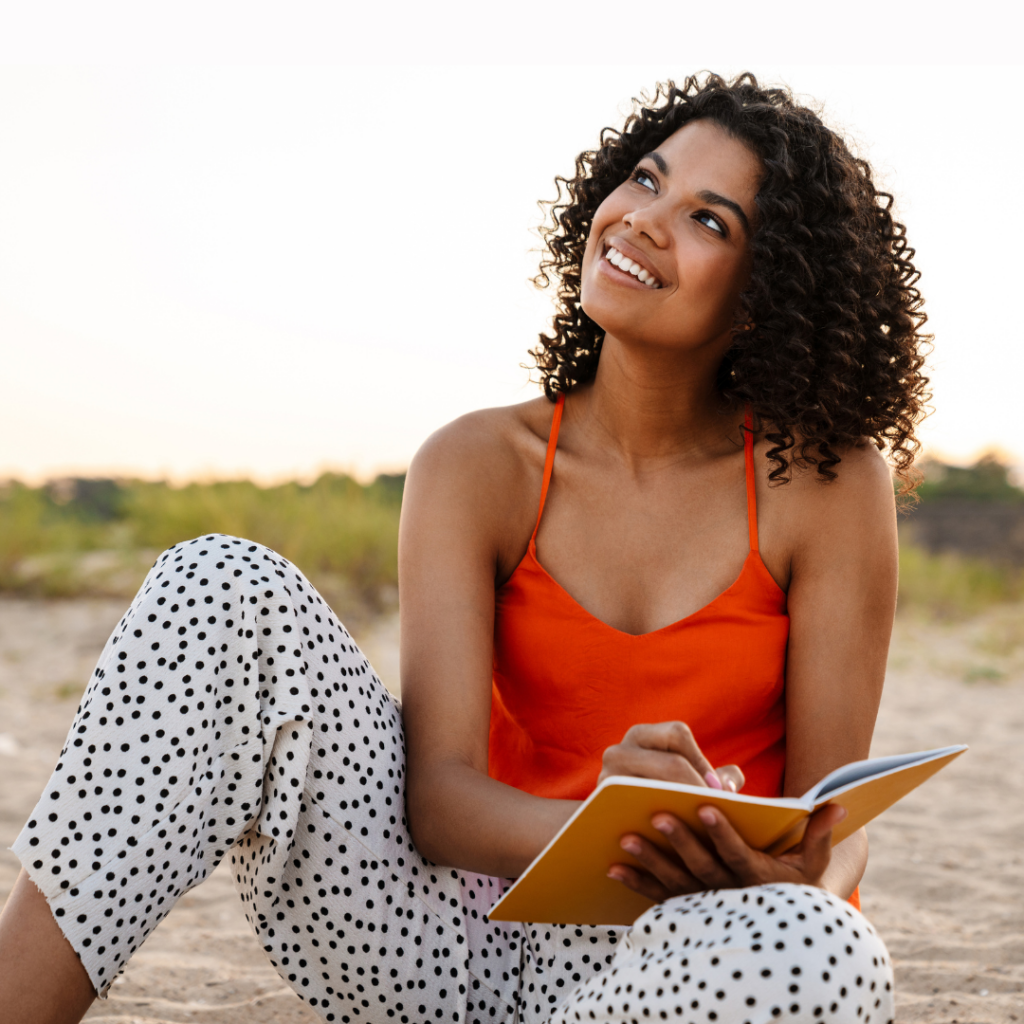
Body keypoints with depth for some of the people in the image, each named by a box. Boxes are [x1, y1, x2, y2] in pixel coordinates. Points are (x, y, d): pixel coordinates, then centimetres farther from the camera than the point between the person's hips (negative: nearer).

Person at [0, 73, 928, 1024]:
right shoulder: (478, 465, -1)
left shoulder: (827, 485, -4)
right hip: (462, 938, 1)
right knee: (225, 584, -18)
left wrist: (795, 881, -28)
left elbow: (833, 817, -4)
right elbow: (439, 795, -11)